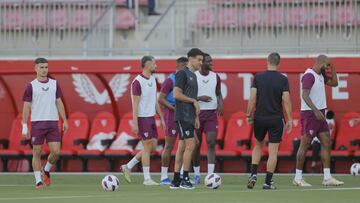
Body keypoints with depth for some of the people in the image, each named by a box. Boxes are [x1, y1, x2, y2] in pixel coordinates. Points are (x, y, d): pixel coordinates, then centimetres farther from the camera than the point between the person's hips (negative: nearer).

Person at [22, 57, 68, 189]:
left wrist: (64, 121, 8)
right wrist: (24, 126, -5)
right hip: (37, 123, -3)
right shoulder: (31, 86, 0)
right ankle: (38, 181, 6)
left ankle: (46, 171, 22)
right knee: (37, 152, -1)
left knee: (56, 152, -5)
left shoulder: (54, 84, 9)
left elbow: (59, 103, 13)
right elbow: (26, 107, 0)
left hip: (53, 122, 3)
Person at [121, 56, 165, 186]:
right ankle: (147, 179, 1)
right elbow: (135, 104, -15)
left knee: (153, 146, 9)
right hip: (142, 118, -8)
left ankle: (128, 167, 19)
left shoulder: (153, 79, 12)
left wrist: (161, 118, 16)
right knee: (147, 147, -5)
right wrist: (135, 123, -18)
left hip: (151, 117, 8)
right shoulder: (138, 82, -14)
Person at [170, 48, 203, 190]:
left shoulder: (193, 75, 19)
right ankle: (185, 179, -9)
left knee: (182, 147, 8)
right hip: (183, 116, -9)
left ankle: (176, 180, 9)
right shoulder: (182, 74, -10)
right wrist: (194, 101, -9)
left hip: (190, 117, 9)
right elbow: (177, 94, -18)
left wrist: (196, 117, 19)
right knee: (190, 145, -12)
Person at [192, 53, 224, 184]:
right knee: (196, 145, 6)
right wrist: (199, 98, -20)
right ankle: (197, 174, 19)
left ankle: (210, 175, -16)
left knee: (211, 143, -11)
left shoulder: (215, 77, 6)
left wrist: (220, 103, -4)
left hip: (211, 114, 2)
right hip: (197, 113, -2)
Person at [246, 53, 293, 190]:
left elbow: (252, 98, -5)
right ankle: (268, 182, 0)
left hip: (260, 117, 2)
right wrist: (289, 120, -3)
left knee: (258, 145, 21)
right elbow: (286, 100, -9)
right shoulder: (283, 79, -4)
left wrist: (249, 115, 4)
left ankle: (253, 174, 6)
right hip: (276, 119, -2)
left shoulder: (258, 77, -1)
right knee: (273, 150, 2)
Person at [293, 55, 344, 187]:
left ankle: (327, 178, 4)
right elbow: (305, 95, -23)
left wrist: (332, 68, 13)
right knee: (305, 145, -5)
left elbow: (334, 83, 26)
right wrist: (316, 111, -30)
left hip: (319, 114, 9)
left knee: (327, 143, 4)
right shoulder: (309, 75, -14)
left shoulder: (321, 75, 15)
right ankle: (298, 178, 1)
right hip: (309, 114, -9)